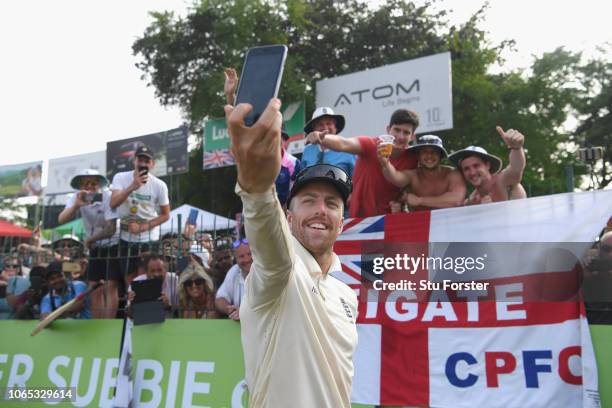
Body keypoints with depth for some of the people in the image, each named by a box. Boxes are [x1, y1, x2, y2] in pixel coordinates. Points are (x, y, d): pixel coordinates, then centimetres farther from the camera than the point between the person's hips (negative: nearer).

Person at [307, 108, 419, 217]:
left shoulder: (412, 158, -9)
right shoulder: (371, 145, -17)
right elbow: (343, 144, -35)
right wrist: (321, 138, -53)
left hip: (389, 219, 2)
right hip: (359, 217, -2)